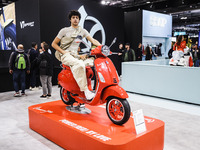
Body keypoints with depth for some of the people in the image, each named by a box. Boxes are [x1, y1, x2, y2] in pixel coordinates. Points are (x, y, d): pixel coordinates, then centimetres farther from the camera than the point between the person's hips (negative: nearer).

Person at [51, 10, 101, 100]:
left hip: (75, 55, 5)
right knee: (79, 64, -37)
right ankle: (85, 90, -37)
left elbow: (93, 40, 7)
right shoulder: (64, 30, 8)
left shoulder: (82, 31, 17)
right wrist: (64, 52, -7)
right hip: (65, 55, -5)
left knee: (93, 62, -21)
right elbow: (54, 44, 8)